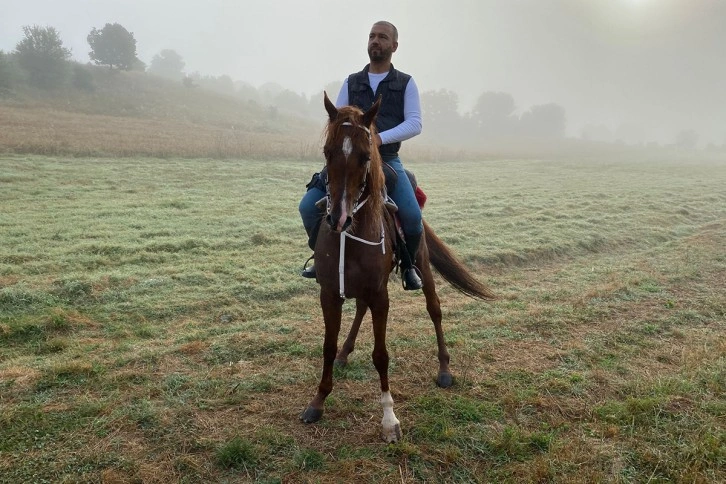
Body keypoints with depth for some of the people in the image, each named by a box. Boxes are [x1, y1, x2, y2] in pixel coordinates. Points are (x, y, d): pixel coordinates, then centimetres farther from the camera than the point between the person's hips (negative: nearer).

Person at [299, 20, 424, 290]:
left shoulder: (406, 83, 5)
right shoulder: (351, 82, 12)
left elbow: (414, 124, -7)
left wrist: (380, 138, -22)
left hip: (388, 161, -2)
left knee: (412, 215, -24)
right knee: (308, 206, -12)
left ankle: (408, 264, 5)